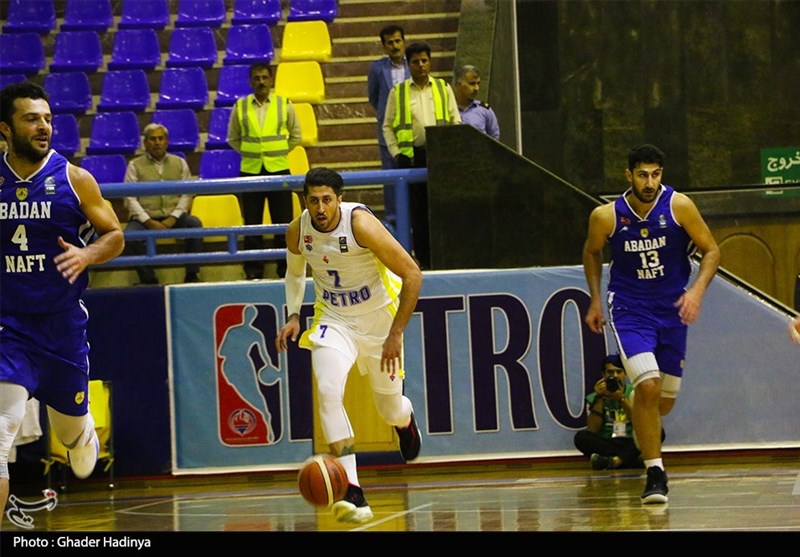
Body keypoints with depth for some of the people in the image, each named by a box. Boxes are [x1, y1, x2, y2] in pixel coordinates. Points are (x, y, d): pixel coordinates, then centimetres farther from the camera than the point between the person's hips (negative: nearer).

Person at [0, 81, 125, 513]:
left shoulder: (73, 179, -4)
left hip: (63, 323, 1)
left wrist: (87, 255, -18)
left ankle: (83, 434, 59)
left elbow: (115, 236, 2)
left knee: (71, 427, 20)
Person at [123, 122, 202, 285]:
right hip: (145, 218, -2)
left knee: (194, 223, -28)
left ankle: (192, 275, -21)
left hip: (173, 218, 2)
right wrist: (149, 222, -14)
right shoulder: (135, 166, 6)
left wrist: (173, 218, -9)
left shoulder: (179, 163, 14)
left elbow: (187, 194, 7)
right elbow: (130, 199, -2)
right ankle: (148, 279, -20)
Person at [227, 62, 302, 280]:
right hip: (250, 171, 0)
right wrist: (250, 153, 3)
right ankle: (253, 270, 8)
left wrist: (279, 152, 5)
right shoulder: (240, 107, 2)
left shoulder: (284, 105, 2)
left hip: (278, 170, 0)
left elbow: (296, 136, 12)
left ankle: (286, 269, 9)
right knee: (252, 223, 3)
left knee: (284, 221, 2)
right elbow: (233, 139, 13)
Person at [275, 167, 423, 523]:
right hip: (333, 320, 2)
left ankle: (405, 418, 53)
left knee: (390, 409, 10)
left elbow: (412, 275, -22)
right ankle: (353, 493, -24)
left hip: (378, 319, -2)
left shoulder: (361, 224, -26)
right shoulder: (297, 231, -11)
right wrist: (293, 315, -2)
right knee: (328, 393, -24)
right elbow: (295, 272, 14)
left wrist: (396, 335, -22)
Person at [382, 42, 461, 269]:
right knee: (417, 210, 0)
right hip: (412, 155, 0)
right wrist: (396, 153, -1)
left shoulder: (444, 89, 11)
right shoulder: (398, 92, 8)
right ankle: (424, 260, 5)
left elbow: (456, 122, 12)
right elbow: (388, 126, 10)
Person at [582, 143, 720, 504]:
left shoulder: (679, 206, -13)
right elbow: (592, 253, 10)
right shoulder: (606, 216, -12)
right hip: (630, 309, -2)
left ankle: (645, 429, 48)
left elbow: (711, 250, -5)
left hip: (672, 310, 2)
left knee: (665, 399, 11)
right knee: (647, 387, -22)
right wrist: (595, 301, 7)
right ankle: (655, 474, -13)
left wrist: (697, 291, -20)